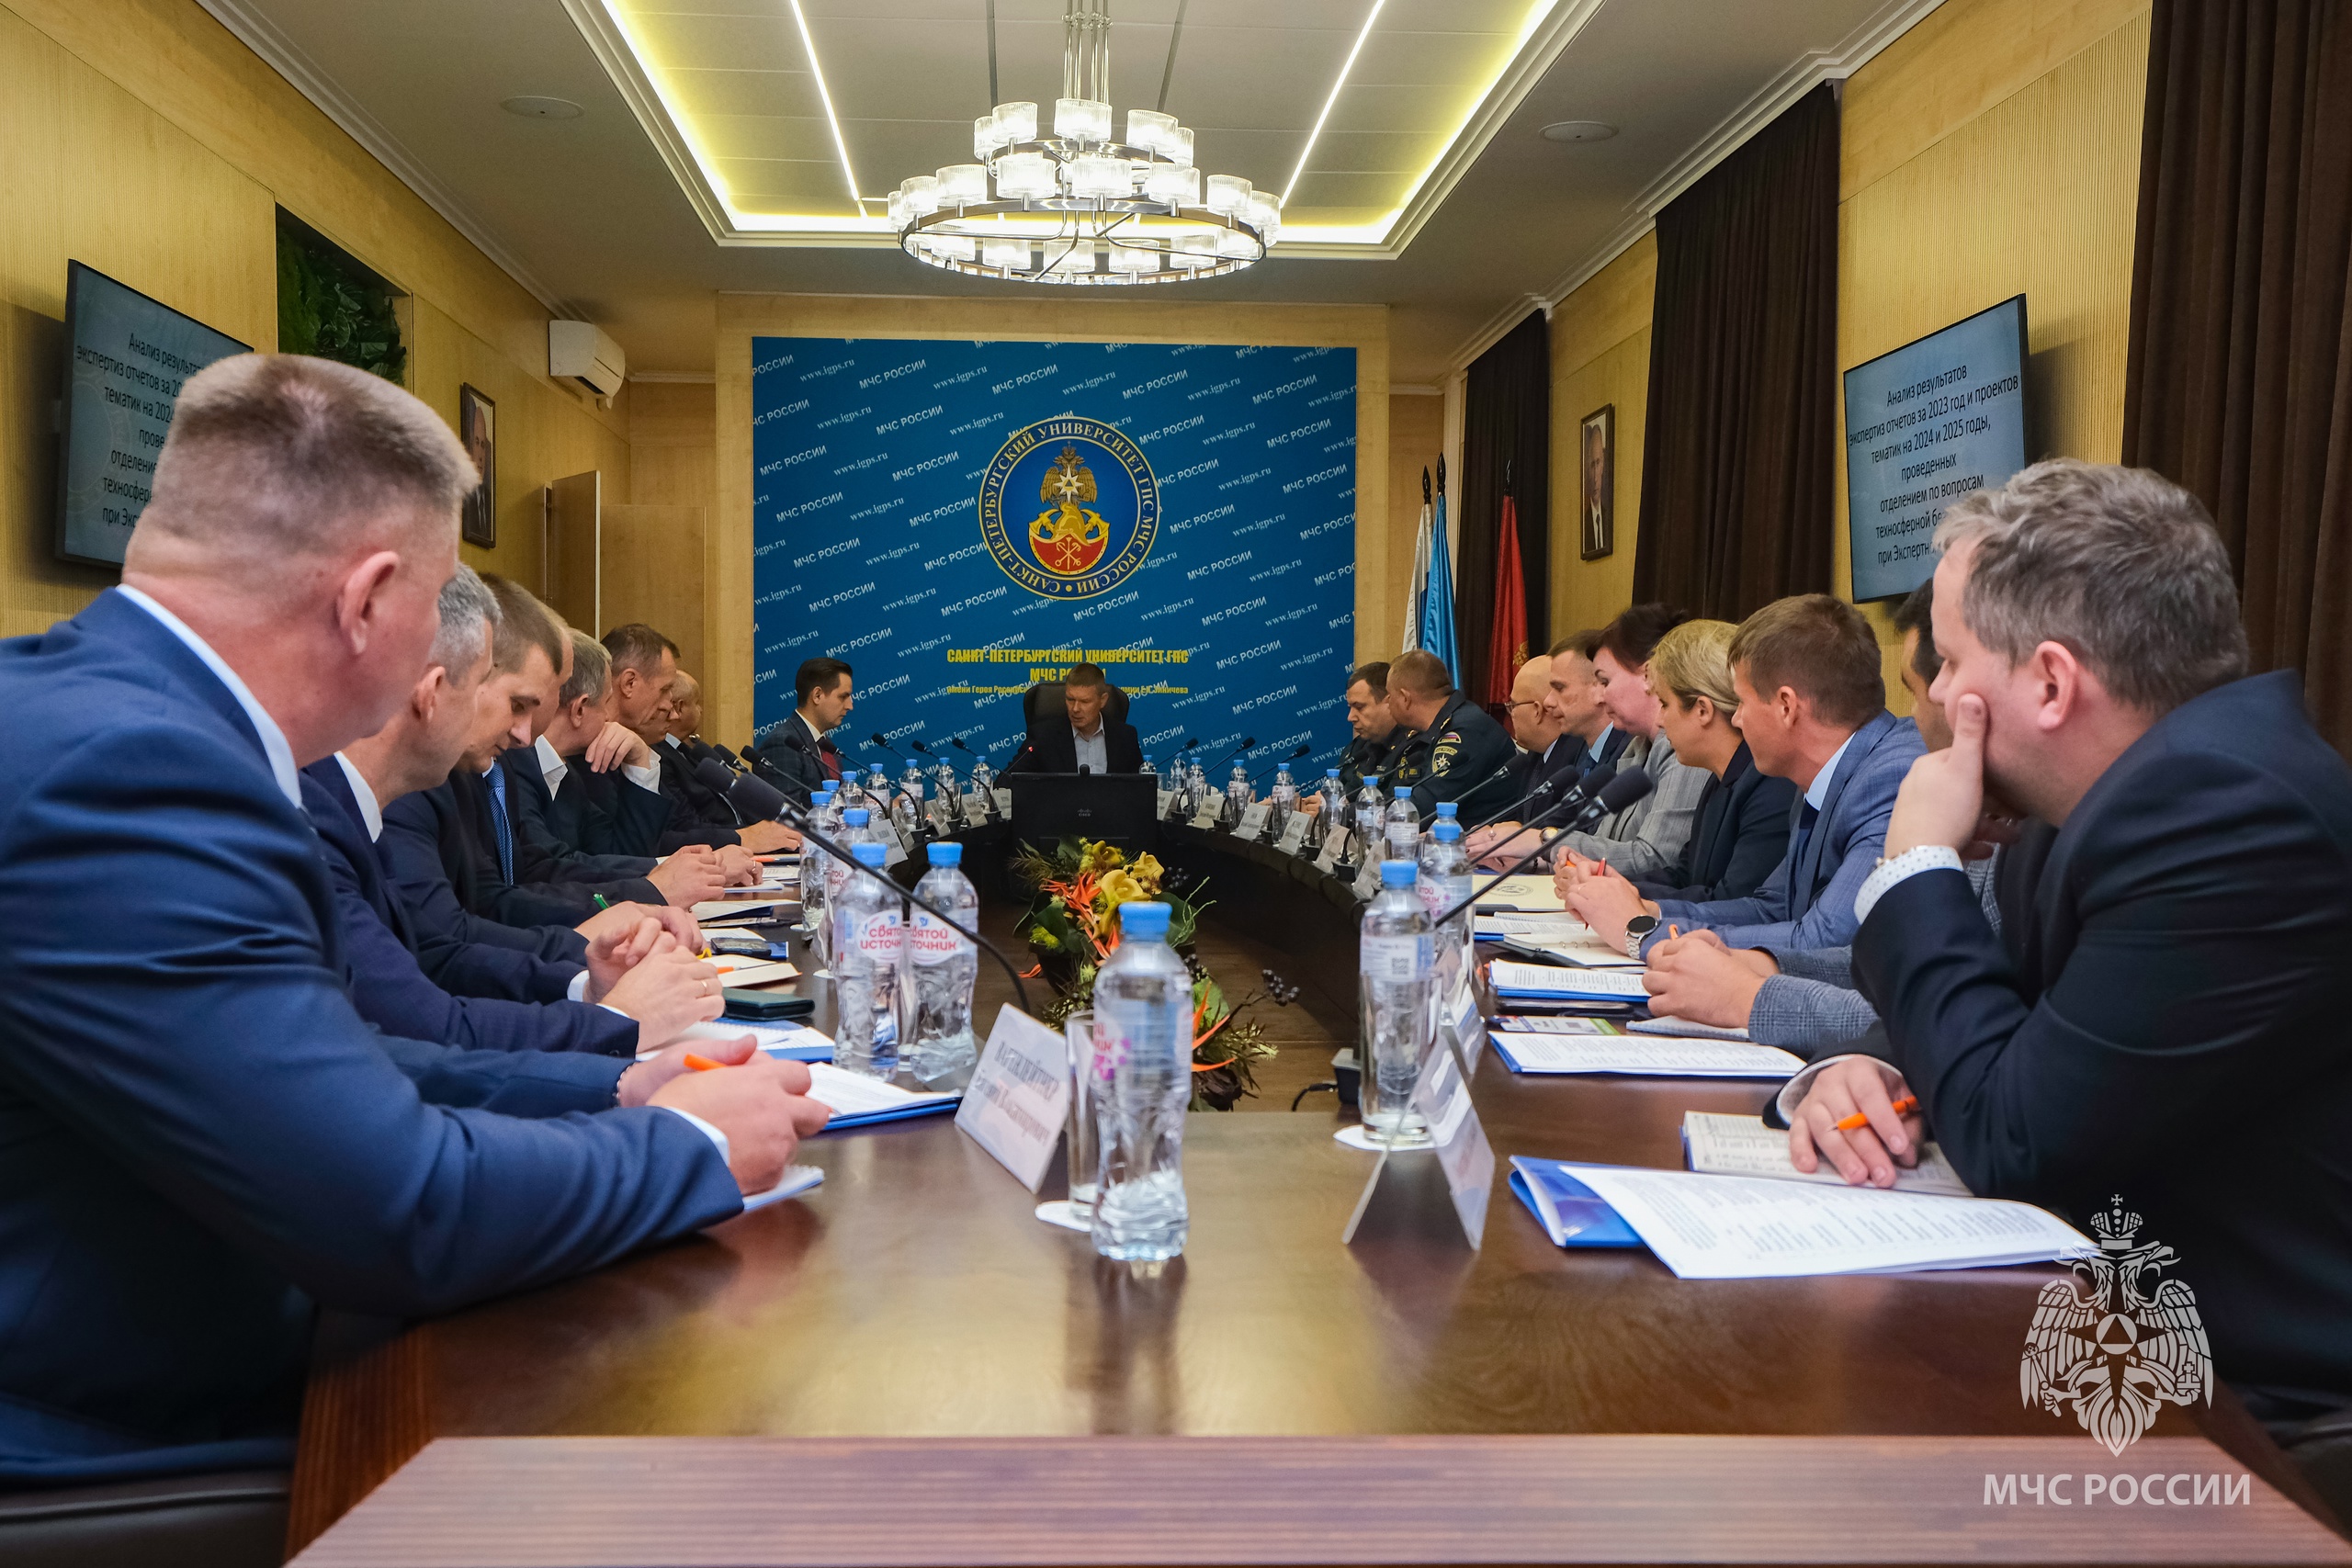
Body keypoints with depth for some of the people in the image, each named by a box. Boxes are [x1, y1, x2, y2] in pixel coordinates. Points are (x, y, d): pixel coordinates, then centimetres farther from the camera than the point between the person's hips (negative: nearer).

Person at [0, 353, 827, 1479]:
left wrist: (608, 1091, 4)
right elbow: (407, 1215, -27)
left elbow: (319, 1069, 8)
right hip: (122, 1450, -8)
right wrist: (691, 1145, -12)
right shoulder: (125, 770, -27)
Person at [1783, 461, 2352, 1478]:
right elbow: (1996, 1048, 11)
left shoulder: (2225, 807, -24)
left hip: (2262, 1404, -8)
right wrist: (1859, 1075, -11)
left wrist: (1917, 868, -13)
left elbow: (2010, 1142, -23)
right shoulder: (2151, 785, 6)